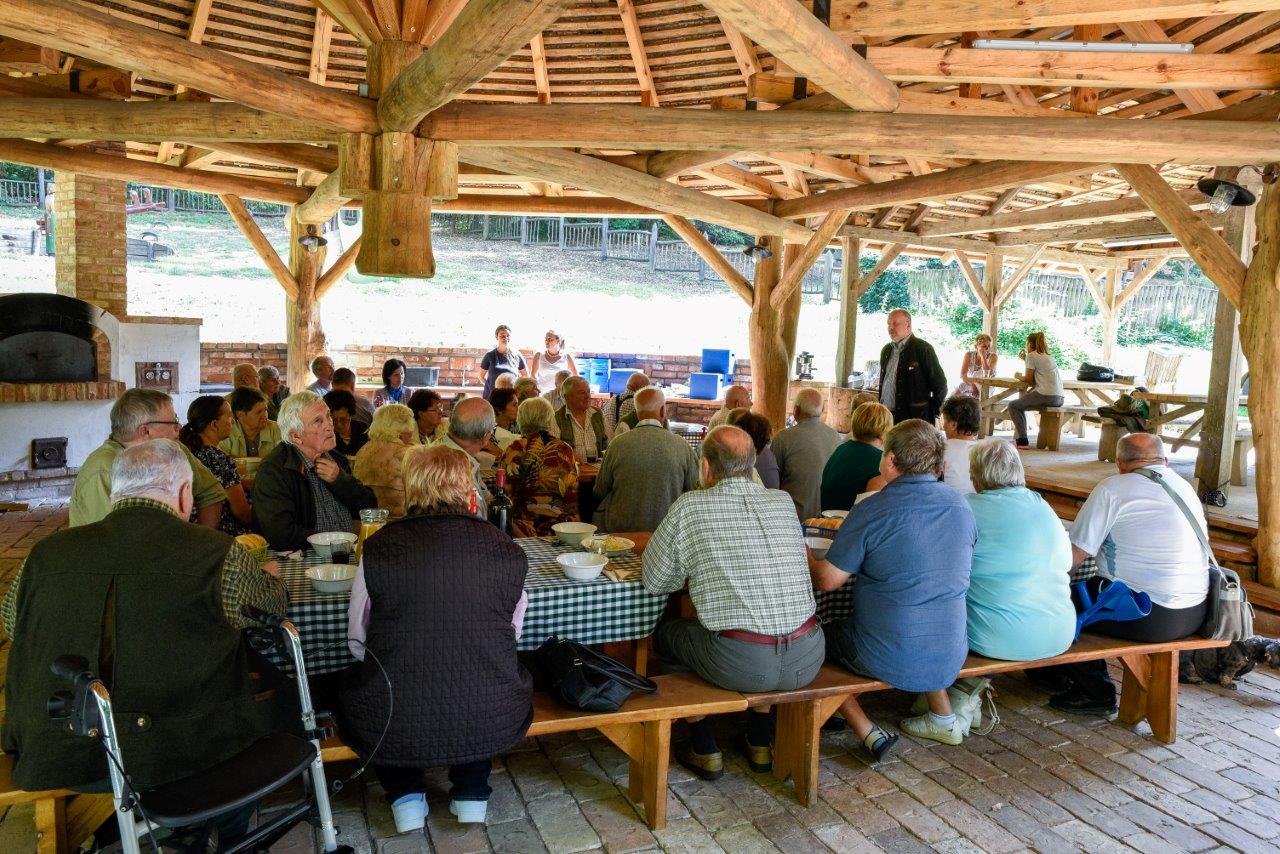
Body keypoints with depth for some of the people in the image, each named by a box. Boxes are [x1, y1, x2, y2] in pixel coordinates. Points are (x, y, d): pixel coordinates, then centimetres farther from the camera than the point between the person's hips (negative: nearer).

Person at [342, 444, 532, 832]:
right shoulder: (508, 551, -6)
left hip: (392, 728, -1)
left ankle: (405, 795, 24)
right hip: (491, 724, 1)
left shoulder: (378, 548, -9)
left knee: (355, 685, 31)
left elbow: (358, 643, 3)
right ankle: (471, 792, 29)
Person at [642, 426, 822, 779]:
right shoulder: (783, 502, 8)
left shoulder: (689, 507, -5)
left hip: (739, 664, -4)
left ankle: (705, 751, 29)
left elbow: (654, 582, 3)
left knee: (665, 633, 23)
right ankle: (760, 743, 42)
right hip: (807, 660, 5)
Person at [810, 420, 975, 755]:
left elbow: (828, 580, -14)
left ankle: (869, 734, 10)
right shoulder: (961, 505, -1)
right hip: (950, 659, 6)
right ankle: (944, 718, 35)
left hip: (888, 660, -6)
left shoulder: (872, 509, -18)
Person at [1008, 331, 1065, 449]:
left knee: (1013, 405, 6)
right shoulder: (1048, 356, 22)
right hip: (1059, 398, 9)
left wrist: (1019, 376, 17)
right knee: (1022, 401, 27)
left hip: (1047, 396, -9)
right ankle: (1018, 438, 26)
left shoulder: (1032, 355, -2)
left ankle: (1023, 440, -2)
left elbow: (1029, 380, -4)